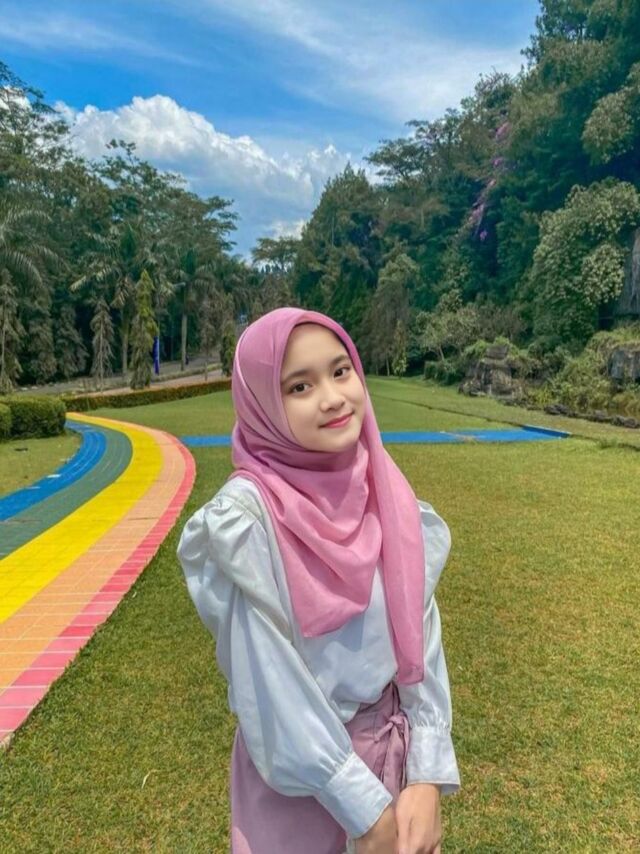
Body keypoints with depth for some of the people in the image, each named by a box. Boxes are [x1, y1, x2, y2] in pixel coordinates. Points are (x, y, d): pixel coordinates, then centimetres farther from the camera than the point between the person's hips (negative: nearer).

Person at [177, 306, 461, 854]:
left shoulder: (386, 494, -9)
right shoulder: (245, 516, -24)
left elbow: (421, 635, -5)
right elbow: (271, 684, -21)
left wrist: (428, 776, -10)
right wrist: (367, 809, -14)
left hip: (398, 751, 5)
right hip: (300, 775, -4)